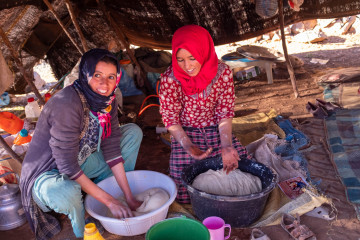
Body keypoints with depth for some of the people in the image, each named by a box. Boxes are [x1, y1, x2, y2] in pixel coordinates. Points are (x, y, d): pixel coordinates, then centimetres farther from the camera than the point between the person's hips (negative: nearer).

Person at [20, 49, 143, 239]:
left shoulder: (107, 100, -9)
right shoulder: (67, 104, -32)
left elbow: (111, 149, -7)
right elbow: (67, 166, -32)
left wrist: (129, 197, -9)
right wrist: (109, 201, -28)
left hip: (81, 160, 8)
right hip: (47, 173, -7)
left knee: (133, 132, 2)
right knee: (66, 193, -43)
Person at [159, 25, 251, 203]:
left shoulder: (222, 72, -14)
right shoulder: (170, 78, -19)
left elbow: (225, 112, -9)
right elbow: (170, 118, -11)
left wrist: (226, 146, -23)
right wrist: (188, 147, -24)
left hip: (216, 131, 2)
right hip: (185, 134, -2)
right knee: (186, 193, -13)